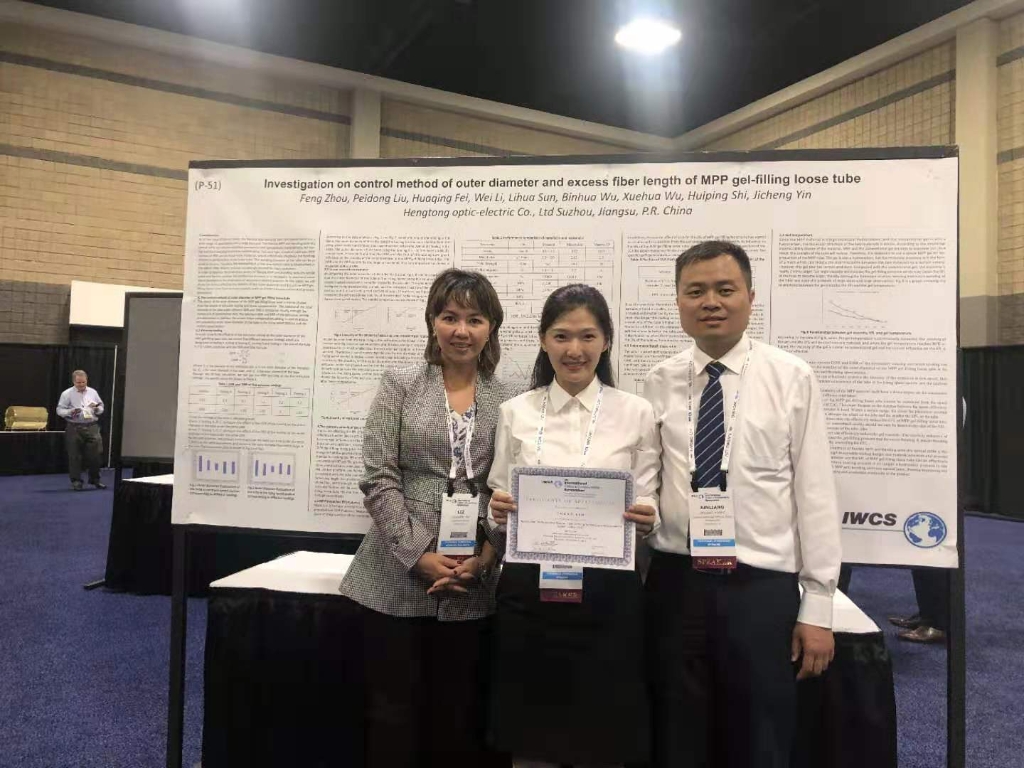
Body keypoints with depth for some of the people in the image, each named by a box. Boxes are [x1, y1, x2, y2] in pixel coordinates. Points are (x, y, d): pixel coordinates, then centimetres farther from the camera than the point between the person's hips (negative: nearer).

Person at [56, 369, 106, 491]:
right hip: (74, 428, -2)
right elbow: (59, 410, 0)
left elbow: (101, 408, 18)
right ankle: (76, 481, 12)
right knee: (75, 456, 2)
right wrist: (70, 412, -18)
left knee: (95, 453, 2)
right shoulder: (67, 394, 1)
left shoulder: (93, 392, 10)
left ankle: (95, 479, 18)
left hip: (92, 427, 2)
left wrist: (97, 409, -4)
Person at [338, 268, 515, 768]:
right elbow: (378, 479, -6)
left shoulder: (508, 401, 4)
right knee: (393, 711, 9)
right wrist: (420, 554, -12)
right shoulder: (400, 386, 0)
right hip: (399, 577, -1)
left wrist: (483, 560, -10)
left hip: (472, 586, 2)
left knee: (458, 717, 14)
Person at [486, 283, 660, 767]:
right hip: (528, 589, 1)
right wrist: (498, 510, -14)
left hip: (607, 592, -1)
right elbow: (501, 502, 7)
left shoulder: (636, 413, 0)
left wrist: (646, 520, -19)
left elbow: (649, 508, 2)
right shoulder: (515, 412, 3)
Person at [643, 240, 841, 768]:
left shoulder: (792, 378, -4)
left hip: (762, 589, -2)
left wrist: (817, 606, -5)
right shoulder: (658, 384, 3)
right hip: (674, 586, 2)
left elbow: (815, 494, -4)